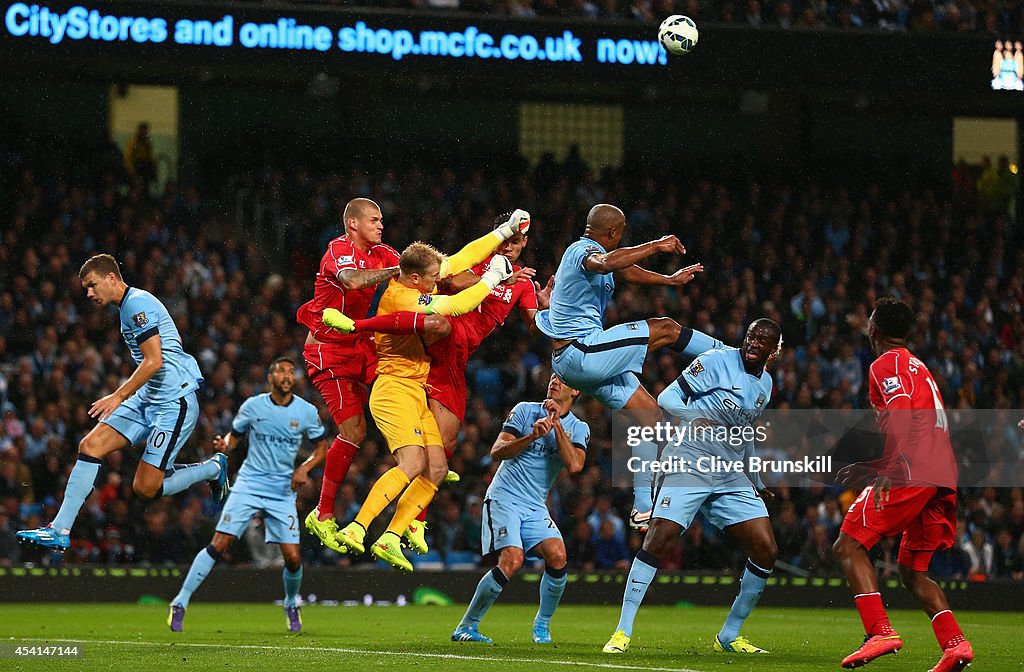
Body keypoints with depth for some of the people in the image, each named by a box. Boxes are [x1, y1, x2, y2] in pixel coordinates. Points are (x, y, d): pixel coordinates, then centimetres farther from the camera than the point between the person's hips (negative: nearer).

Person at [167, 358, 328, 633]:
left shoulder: (307, 412, 0)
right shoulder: (253, 406, -1)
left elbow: (321, 447, 12)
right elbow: (234, 435, 12)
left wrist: (304, 469, -6)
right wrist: (224, 445, -12)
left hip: (283, 492, 1)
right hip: (249, 484, -1)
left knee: (293, 558, -6)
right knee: (219, 544, -13)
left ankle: (292, 605, 25)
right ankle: (180, 602, -8)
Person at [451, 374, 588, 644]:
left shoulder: (578, 428, 8)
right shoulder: (525, 410, 1)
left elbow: (574, 465, -12)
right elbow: (496, 452, -9)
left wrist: (556, 425, -14)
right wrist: (531, 436, -23)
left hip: (535, 507, 4)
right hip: (504, 498, -4)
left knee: (557, 555, -21)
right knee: (512, 559, -24)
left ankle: (542, 626, 1)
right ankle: (466, 627, -12)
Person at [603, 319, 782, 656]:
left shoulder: (765, 384, 17)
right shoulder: (717, 361, -4)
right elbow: (668, 398, -7)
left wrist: (757, 483, 34)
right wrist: (696, 418, -25)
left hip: (731, 477, 7)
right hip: (690, 463, -7)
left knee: (765, 551, -2)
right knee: (658, 540, -19)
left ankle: (729, 636, 10)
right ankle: (622, 632, -14)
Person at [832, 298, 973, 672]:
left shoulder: (886, 365, 1)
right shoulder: (918, 368, 29)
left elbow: (903, 418, -17)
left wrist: (887, 471, -24)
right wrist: (866, 467, 35)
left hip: (912, 473, -9)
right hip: (943, 478, 9)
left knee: (848, 548, -6)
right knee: (912, 571, 14)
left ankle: (880, 631, -22)